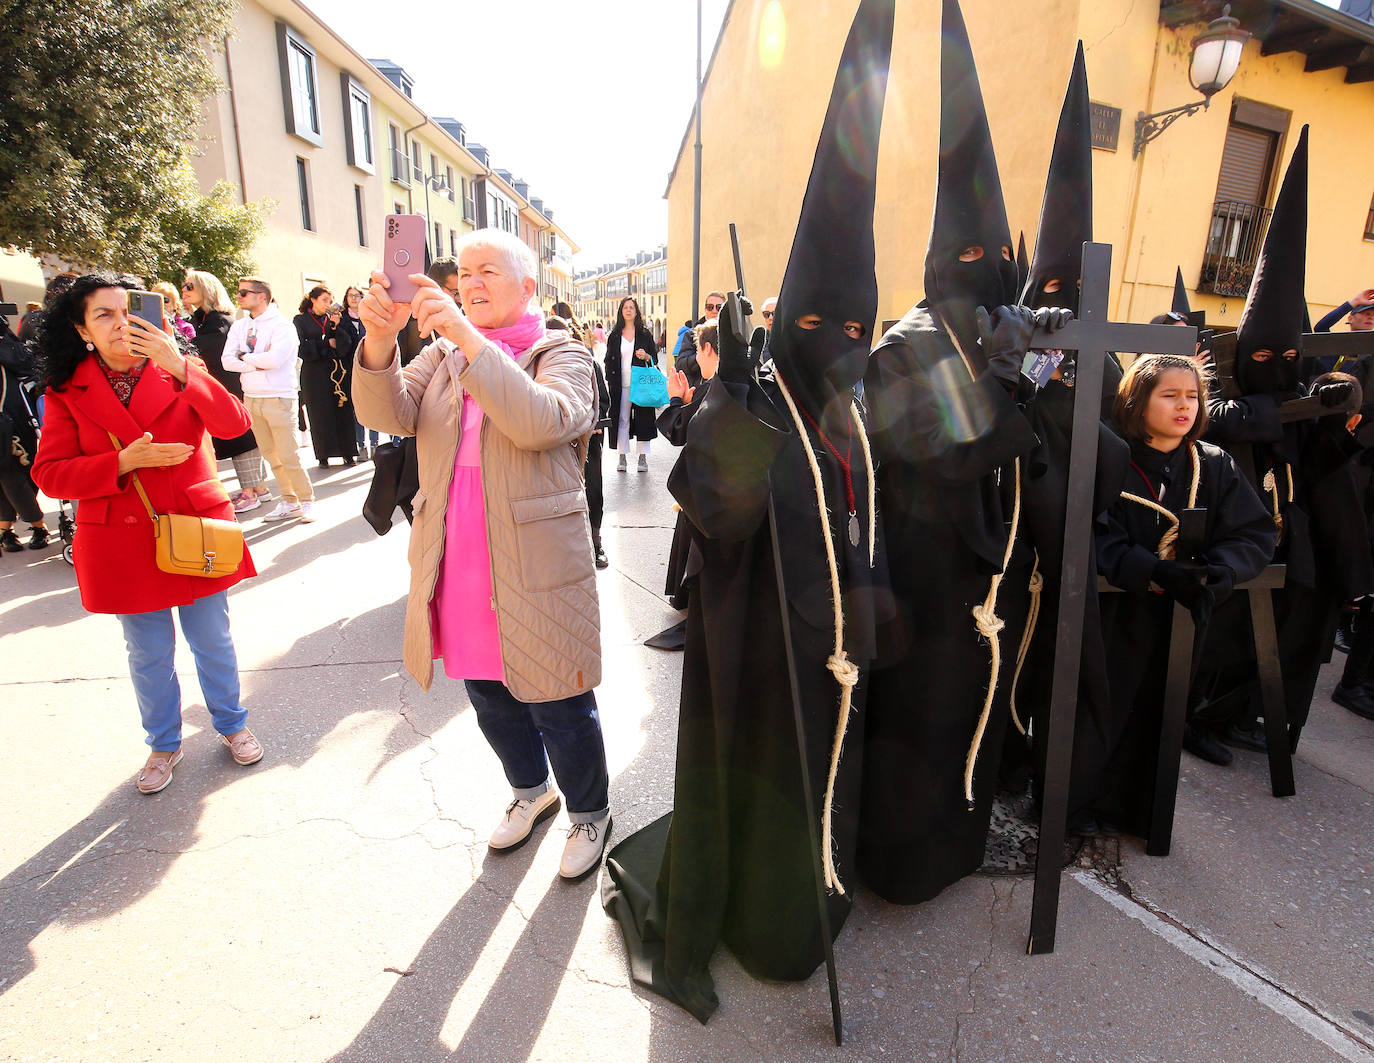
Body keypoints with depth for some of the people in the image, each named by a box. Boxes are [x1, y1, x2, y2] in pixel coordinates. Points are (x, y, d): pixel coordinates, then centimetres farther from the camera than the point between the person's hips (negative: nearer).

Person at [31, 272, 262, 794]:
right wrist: (123, 462, -18)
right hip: (124, 542, 1)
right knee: (149, 653, 12)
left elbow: (233, 424, -16)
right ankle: (164, 745, 34)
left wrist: (181, 368, -26)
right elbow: (49, 473, -3)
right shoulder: (67, 392, 1)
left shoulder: (178, 369, 1)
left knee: (212, 639, 11)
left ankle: (232, 724, 33)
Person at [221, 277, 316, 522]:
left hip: (279, 398, -6)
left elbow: (275, 358, -20)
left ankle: (307, 501, 6)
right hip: (251, 398, 6)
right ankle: (289, 503, 15)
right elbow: (226, 361, 2)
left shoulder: (281, 324, -6)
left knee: (288, 456, -7)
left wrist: (245, 357, -5)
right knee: (271, 455, 8)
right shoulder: (239, 326, 12)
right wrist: (258, 363, -11)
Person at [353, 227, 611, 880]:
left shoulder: (560, 354, -3)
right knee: (492, 703, 21)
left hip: (535, 572, -5)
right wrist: (379, 341, -22)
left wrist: (469, 338, -31)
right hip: (457, 573, 6)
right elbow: (387, 414, -5)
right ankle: (530, 790, 48)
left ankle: (590, 812, 34)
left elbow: (543, 422, -25)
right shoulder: (441, 354, 12)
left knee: (559, 710, 7)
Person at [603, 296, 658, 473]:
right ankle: (622, 456, 7)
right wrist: (610, 382, 1)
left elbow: (655, 358, 7)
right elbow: (609, 360, 11)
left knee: (643, 418, -1)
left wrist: (646, 357, -15)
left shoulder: (645, 333, 7)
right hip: (621, 385, 1)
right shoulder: (615, 335, 10)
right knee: (622, 419, 1)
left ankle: (642, 457, 5)